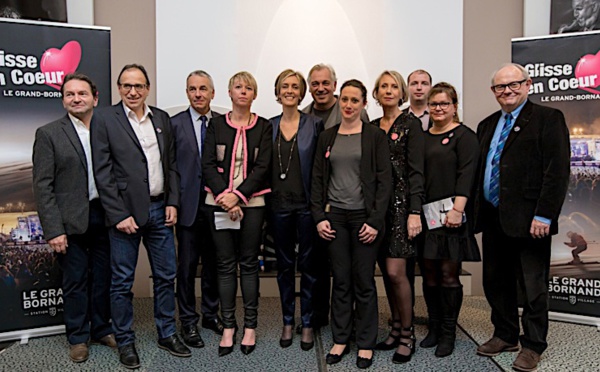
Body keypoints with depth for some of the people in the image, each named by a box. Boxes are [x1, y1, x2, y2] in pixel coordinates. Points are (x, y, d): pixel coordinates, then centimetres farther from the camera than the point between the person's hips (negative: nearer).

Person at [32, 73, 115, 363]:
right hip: (71, 221, -3)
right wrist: (53, 229, -11)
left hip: (105, 216, 3)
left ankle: (102, 329, 31)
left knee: (103, 277, 13)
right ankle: (78, 337, 25)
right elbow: (42, 186, -6)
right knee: (75, 281, 8)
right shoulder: (48, 134, -2)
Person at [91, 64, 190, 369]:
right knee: (122, 281, 7)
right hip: (125, 211, -4)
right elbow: (102, 172, -8)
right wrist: (118, 215, -13)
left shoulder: (162, 118, 9)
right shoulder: (104, 119, -4)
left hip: (160, 209, 4)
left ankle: (167, 334, 28)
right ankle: (125, 342, 23)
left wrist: (172, 203, 2)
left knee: (166, 275, 12)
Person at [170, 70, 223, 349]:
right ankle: (188, 322, 21)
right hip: (188, 206, -2)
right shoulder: (175, 124, 0)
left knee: (213, 263, 13)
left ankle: (210, 315, 30)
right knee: (187, 266, 6)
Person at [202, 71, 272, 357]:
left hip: (251, 202, -1)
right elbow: (208, 164, 0)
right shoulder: (216, 124, 8)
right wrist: (225, 196, -12)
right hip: (219, 202, 1)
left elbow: (262, 166, -4)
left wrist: (238, 195, -14)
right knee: (225, 264, 5)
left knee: (249, 263, 5)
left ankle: (250, 327, 16)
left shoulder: (263, 127, 5)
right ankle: (228, 327, 16)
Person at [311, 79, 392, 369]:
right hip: (335, 216, 3)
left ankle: (366, 343, 19)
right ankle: (340, 339, 23)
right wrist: (319, 217, 0)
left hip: (364, 217, -2)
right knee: (341, 281, 9)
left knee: (364, 282, 4)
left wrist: (375, 221, -11)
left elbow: (384, 180, -5)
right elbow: (318, 179, 9)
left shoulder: (375, 136, -1)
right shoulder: (327, 137, 9)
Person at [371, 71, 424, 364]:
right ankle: (396, 329, 23)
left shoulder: (410, 124, -2)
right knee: (386, 271, 9)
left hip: (401, 203, -5)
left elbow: (416, 171, -8)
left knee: (396, 271, -8)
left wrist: (415, 212, -15)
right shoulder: (371, 127, 13)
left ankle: (407, 335, 9)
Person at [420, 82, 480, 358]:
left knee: (449, 274, 0)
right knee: (429, 273, 10)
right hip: (425, 213, 5)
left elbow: (466, 174, -11)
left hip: (451, 213, -5)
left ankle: (448, 333, 15)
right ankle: (434, 328, 24)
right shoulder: (422, 137, 15)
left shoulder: (463, 136, -1)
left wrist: (457, 209, -20)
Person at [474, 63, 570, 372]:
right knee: (495, 282, 15)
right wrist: (475, 210, 7)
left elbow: (557, 171, -12)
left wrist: (544, 216, -18)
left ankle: (533, 345, 22)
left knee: (532, 286, 5)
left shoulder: (548, 119, -4)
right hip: (493, 218, 7)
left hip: (528, 219, -6)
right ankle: (505, 336, 32)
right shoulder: (487, 125, 15)